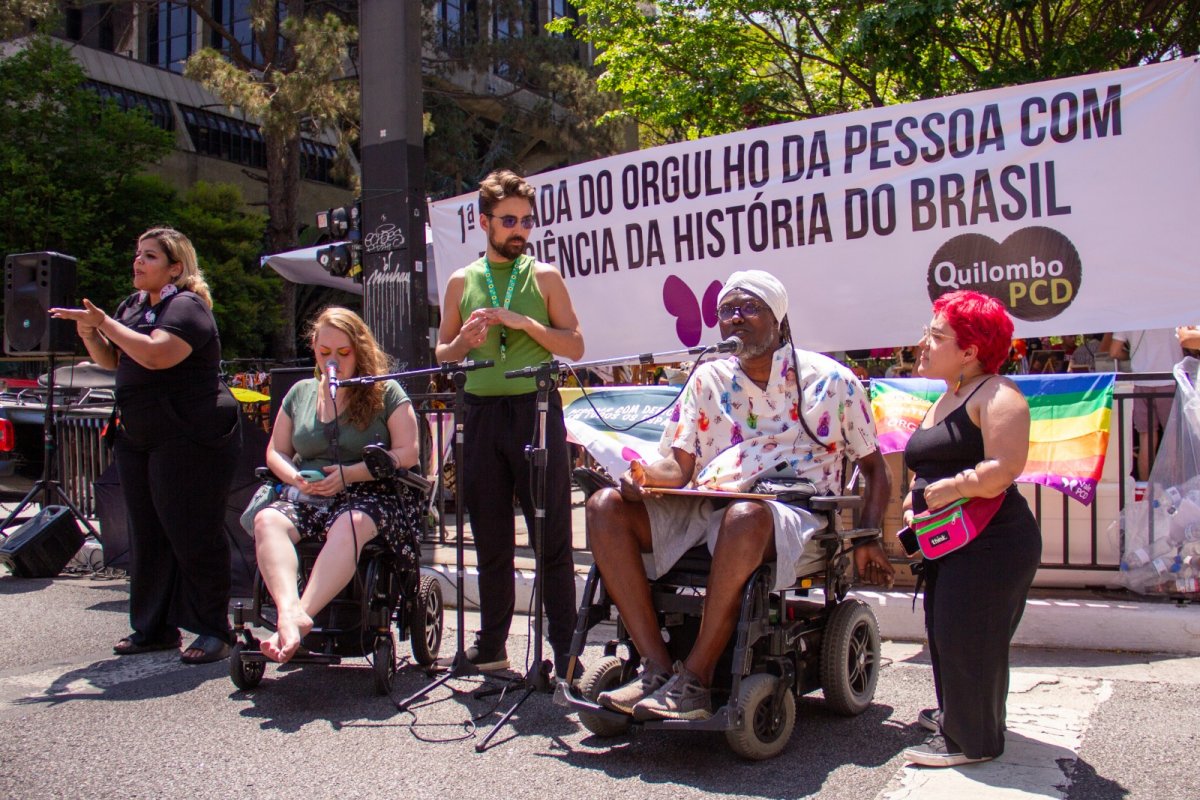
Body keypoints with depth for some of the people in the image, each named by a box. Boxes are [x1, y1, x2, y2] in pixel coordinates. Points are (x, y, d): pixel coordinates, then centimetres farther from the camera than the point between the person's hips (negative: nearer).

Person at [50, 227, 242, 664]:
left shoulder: (187, 307, -11)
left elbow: (156, 354, -27)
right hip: (138, 438, 9)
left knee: (193, 535, -6)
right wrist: (89, 332, 3)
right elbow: (112, 361, 22)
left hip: (190, 438, -9)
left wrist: (104, 323, -17)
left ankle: (213, 631, 3)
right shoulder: (132, 306, 17)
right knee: (147, 535, 11)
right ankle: (153, 628, 21)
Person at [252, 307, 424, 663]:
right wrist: (295, 478, -4)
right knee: (267, 520, -30)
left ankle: (302, 615, -50)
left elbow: (408, 453, -3)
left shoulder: (386, 393, 5)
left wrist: (350, 474, -14)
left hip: (373, 495, -4)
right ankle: (290, 612, -50)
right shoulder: (300, 393, 19)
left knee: (350, 525, -40)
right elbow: (276, 452, 20)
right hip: (309, 498, 4)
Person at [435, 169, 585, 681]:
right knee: (490, 538, 11)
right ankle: (491, 645, 23)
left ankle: (566, 651, 4)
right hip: (482, 413, 3)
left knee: (552, 537, -2)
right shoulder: (461, 282, 12)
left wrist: (527, 324, -12)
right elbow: (442, 354, 15)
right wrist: (464, 341, -7)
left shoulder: (544, 277, 6)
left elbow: (575, 347, 3)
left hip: (536, 409, -3)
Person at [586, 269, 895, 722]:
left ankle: (695, 680, -29)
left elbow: (874, 469, 12)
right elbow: (679, 466, 11)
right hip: (701, 511, 5)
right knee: (605, 506, -18)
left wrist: (867, 540, -3)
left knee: (744, 516, -41)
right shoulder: (708, 380, 17)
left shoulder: (831, 381, 8)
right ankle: (657, 668, -23)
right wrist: (646, 476, -12)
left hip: (791, 518, -4)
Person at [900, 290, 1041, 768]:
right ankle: (956, 715, 34)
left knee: (966, 640, -5)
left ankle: (970, 739, 8)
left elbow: (1004, 469, -25)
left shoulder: (995, 395, -12)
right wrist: (915, 502, 11)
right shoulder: (944, 401, 19)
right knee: (944, 633, 17)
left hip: (989, 543, -10)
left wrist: (946, 491, -16)